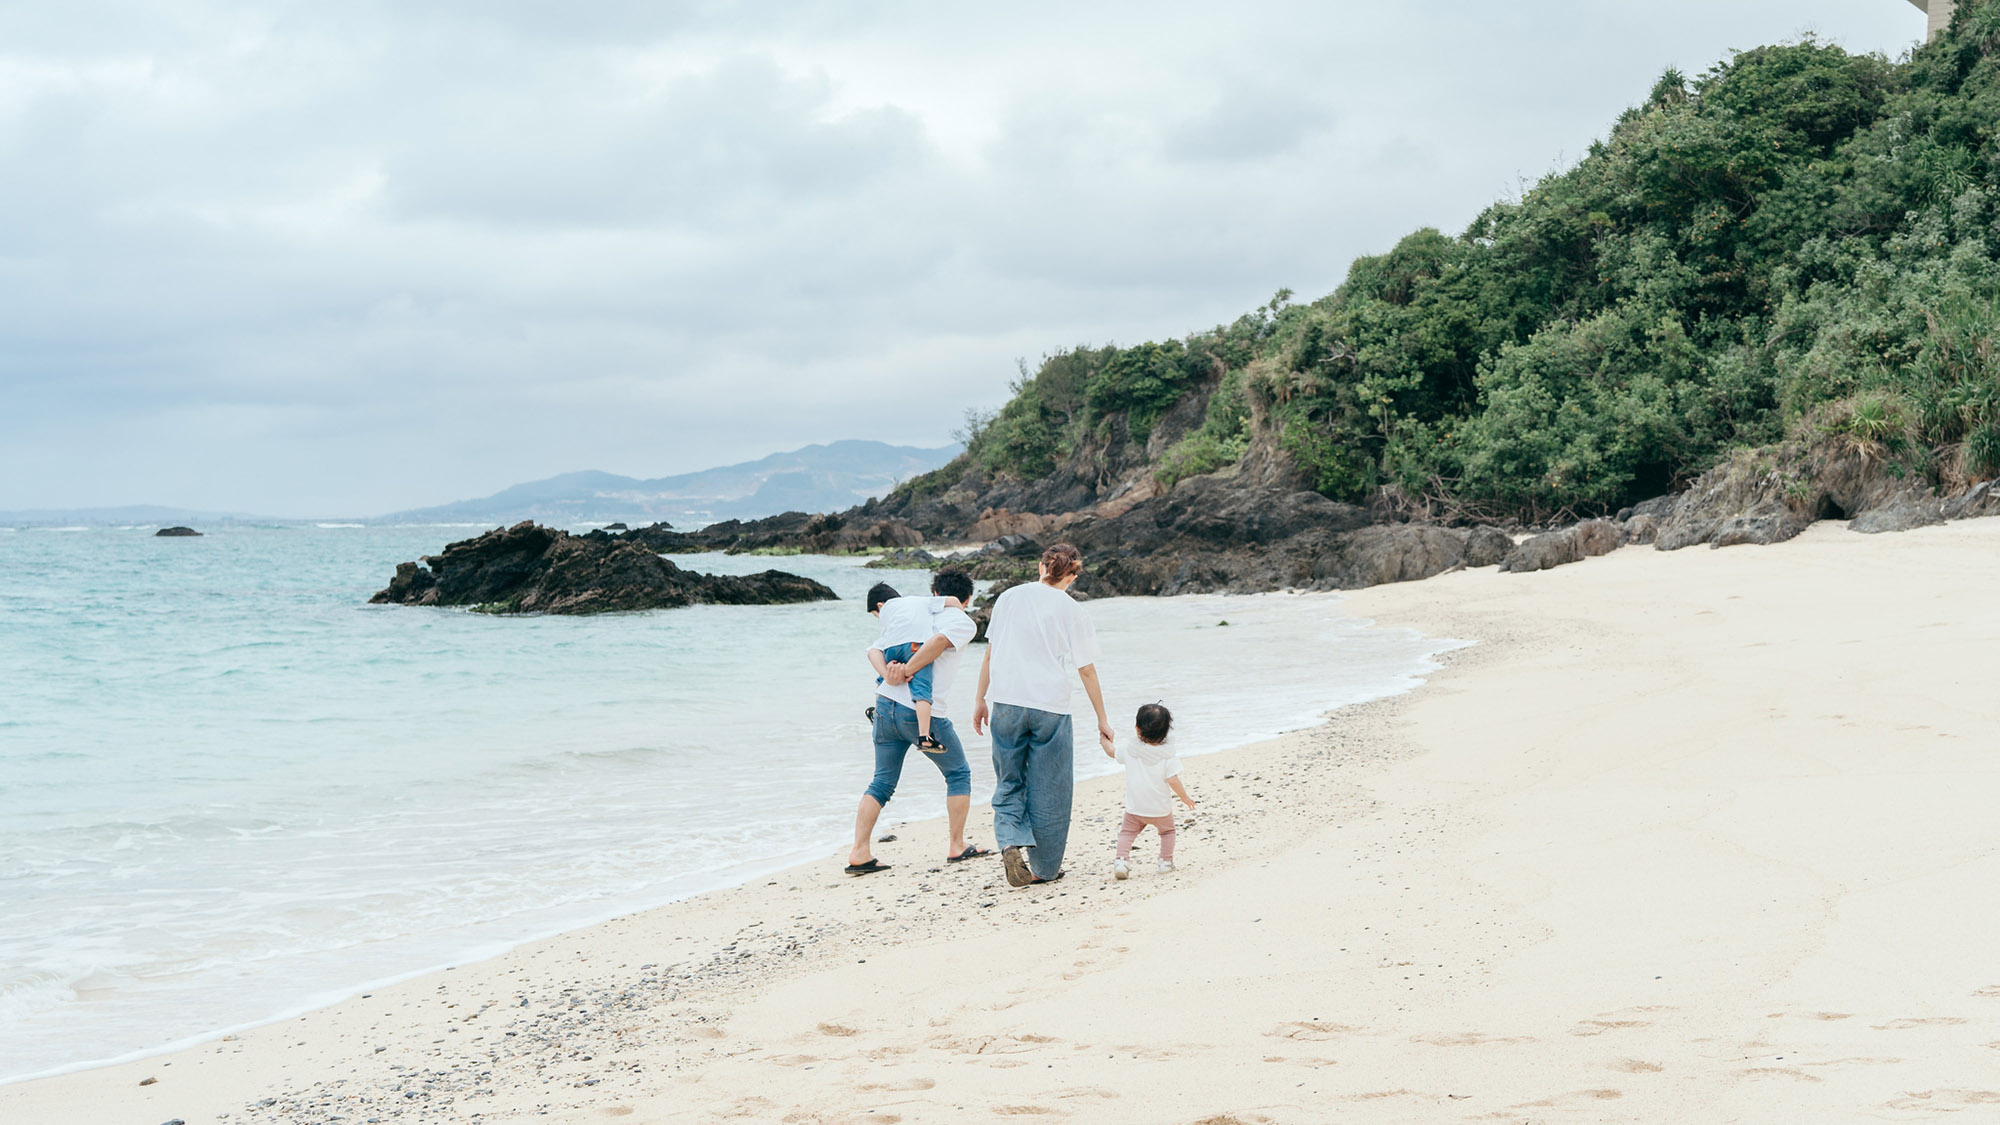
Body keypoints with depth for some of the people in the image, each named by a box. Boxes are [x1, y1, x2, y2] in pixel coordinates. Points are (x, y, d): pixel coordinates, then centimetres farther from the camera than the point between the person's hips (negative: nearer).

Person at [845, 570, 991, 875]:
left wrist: (888, 676, -9)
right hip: (924, 712, -5)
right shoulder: (964, 623, 4)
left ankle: (859, 853, 2)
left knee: (882, 782, 11)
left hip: (886, 705, 5)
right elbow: (940, 640, -20)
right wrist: (907, 672, -14)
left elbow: (873, 649, 6)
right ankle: (957, 846, 17)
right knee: (959, 774, 16)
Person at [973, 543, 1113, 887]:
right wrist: (1102, 719, 9)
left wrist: (981, 700, 19)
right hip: (1050, 705, -2)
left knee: (1009, 784, 13)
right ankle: (1044, 868, 15)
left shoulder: (1009, 598, 6)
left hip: (1006, 703, 2)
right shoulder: (1071, 611, -2)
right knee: (1049, 792, 9)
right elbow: (1087, 670, 1)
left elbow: (990, 654, 9)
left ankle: (1012, 843, -11)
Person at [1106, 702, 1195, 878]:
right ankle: (1166, 860, 23)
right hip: (1161, 809, 0)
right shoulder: (1168, 755, -14)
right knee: (1167, 831, 25)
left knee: (1127, 832, 14)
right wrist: (1185, 797, -3)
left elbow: (1112, 753, 11)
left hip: (1134, 808, 0)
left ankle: (1121, 859, -5)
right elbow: (1172, 780, -17)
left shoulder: (1130, 751, -7)